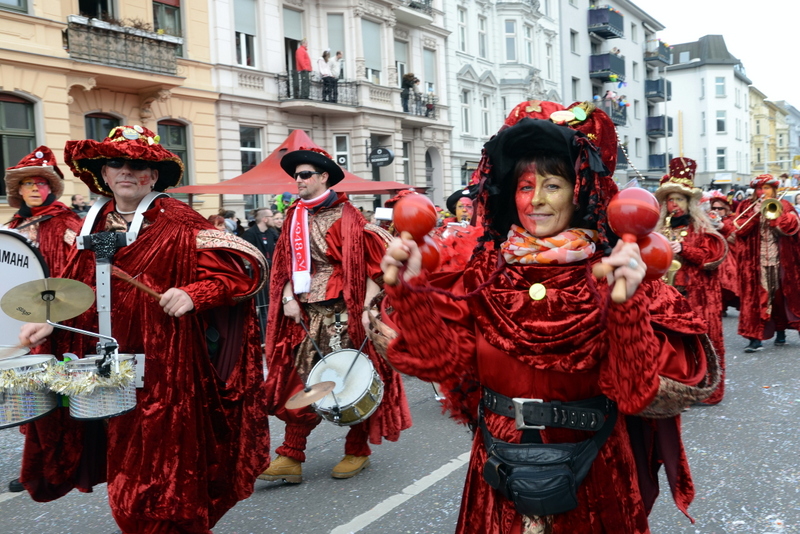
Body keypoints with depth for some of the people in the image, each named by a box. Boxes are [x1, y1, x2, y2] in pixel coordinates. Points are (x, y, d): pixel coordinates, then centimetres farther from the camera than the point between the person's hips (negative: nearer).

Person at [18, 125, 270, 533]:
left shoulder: (180, 224, -8)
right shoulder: (96, 225, 11)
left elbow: (239, 272, -14)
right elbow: (77, 290, 18)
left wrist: (193, 294, -28)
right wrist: (50, 321, 4)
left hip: (166, 371, -6)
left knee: (168, 470, 1)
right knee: (125, 466, 15)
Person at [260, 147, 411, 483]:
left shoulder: (346, 217, -7)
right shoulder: (295, 218, 12)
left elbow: (372, 266, -10)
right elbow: (287, 266, 15)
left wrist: (367, 308, -17)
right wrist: (287, 298, 0)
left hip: (343, 313, -5)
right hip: (306, 313, 6)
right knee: (300, 383, 3)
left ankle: (357, 452, 20)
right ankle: (291, 457, 8)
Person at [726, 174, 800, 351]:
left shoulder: (784, 206, 7)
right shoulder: (746, 207, 7)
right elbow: (737, 229, -7)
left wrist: (773, 212, -17)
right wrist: (755, 213, -16)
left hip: (780, 261, 1)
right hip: (755, 262, -1)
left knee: (781, 295, 8)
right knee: (755, 297, -7)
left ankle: (781, 331, 24)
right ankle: (755, 337, -9)